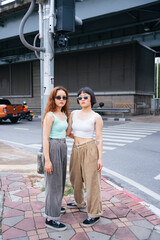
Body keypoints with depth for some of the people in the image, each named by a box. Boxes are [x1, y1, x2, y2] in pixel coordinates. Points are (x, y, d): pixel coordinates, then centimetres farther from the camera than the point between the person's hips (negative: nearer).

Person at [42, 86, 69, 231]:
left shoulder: (64, 114, 10)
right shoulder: (50, 115, -15)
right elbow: (45, 138, -19)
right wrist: (47, 160, -21)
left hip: (63, 148, 9)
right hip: (53, 149, -9)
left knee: (60, 180, 20)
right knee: (53, 182, -2)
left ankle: (55, 207, 41)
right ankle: (50, 218, 10)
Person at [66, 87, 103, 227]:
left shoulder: (96, 117, -7)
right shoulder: (74, 114, 5)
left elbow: (99, 139, -8)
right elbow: (68, 133, 10)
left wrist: (100, 158, -10)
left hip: (90, 151, -6)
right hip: (76, 150, 6)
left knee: (92, 182, 0)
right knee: (76, 179, 21)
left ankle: (95, 214, 15)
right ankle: (79, 202, 45)